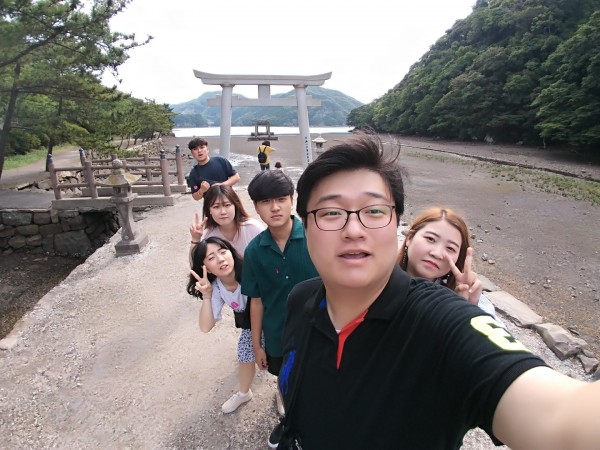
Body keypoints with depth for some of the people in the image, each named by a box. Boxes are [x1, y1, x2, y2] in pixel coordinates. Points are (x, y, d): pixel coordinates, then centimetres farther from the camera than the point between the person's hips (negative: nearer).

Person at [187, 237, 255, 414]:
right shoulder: (215, 288, -20)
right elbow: (205, 327, -23)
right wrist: (207, 295, -35)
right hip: (250, 325, 4)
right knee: (245, 355, 10)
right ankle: (244, 393, 42)